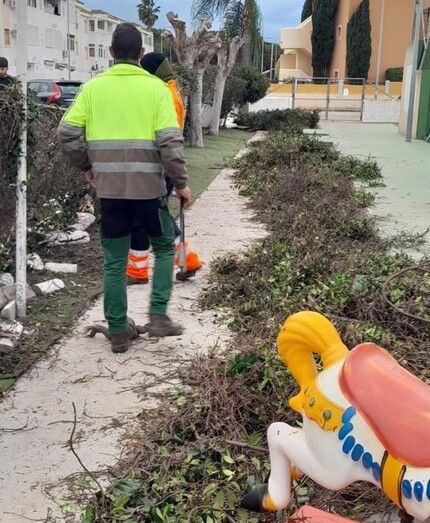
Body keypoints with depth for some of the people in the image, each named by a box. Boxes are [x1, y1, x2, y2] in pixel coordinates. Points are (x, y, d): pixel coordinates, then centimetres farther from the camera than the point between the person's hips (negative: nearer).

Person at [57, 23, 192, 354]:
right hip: (148, 187, -2)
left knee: (114, 262, 12)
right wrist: (181, 182, -1)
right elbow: (170, 141, -11)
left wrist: (86, 166, 15)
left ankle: (119, 333, 19)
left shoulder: (93, 87, 3)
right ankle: (158, 316, 12)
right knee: (164, 248, 20)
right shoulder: (156, 87, -4)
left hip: (109, 189, 2)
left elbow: (67, 133, -1)